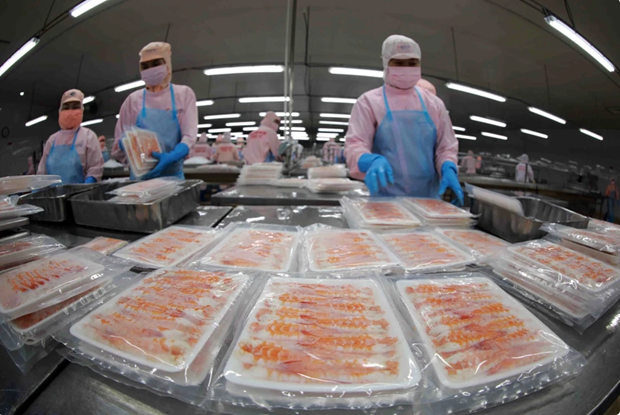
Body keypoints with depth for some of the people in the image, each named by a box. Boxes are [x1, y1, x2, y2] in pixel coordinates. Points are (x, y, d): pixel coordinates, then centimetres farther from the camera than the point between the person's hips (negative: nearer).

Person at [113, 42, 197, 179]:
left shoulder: (184, 94, 3)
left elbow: (189, 135, -8)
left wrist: (172, 157, -26)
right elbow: (120, 141, 10)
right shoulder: (133, 99, 8)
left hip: (173, 174, -1)